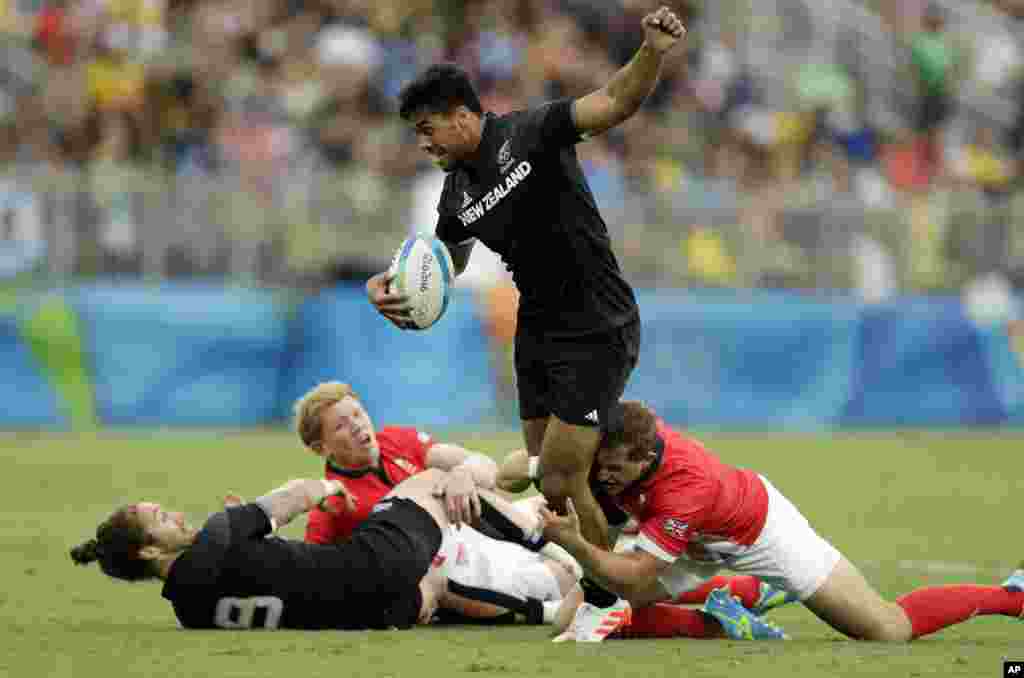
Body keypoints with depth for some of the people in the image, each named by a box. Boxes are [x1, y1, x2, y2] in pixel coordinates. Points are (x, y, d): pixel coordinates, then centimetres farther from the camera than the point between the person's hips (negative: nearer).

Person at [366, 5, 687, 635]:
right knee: (553, 479, 11)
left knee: (562, 482, -10)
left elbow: (614, 103, -27)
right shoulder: (458, 194, 6)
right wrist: (388, 284, 4)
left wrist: (653, 55, -47)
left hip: (598, 331, -8)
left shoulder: (527, 134, -15)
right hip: (537, 332, 8)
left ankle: (610, 601, 6)